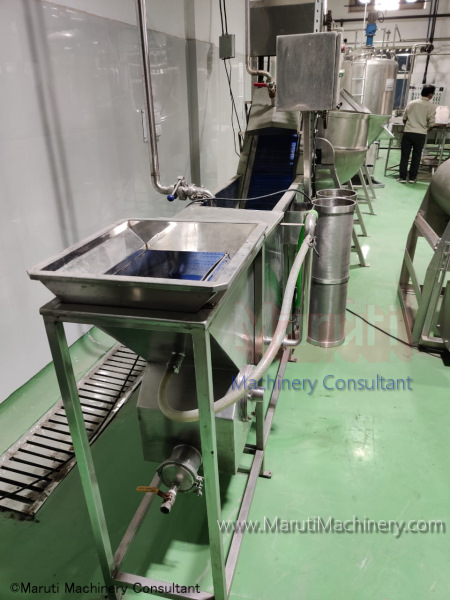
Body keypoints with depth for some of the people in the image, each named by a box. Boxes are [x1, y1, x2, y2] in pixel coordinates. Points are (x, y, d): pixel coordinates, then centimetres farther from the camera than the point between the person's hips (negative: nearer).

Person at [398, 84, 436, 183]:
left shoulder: (411, 103, 5)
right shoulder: (431, 106, -2)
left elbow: (404, 118, 10)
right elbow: (431, 123, -3)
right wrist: (426, 130, 17)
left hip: (408, 132, 1)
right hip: (421, 134, -1)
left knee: (405, 156, 5)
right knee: (416, 156, 9)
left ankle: (402, 177, 4)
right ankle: (412, 178, 12)